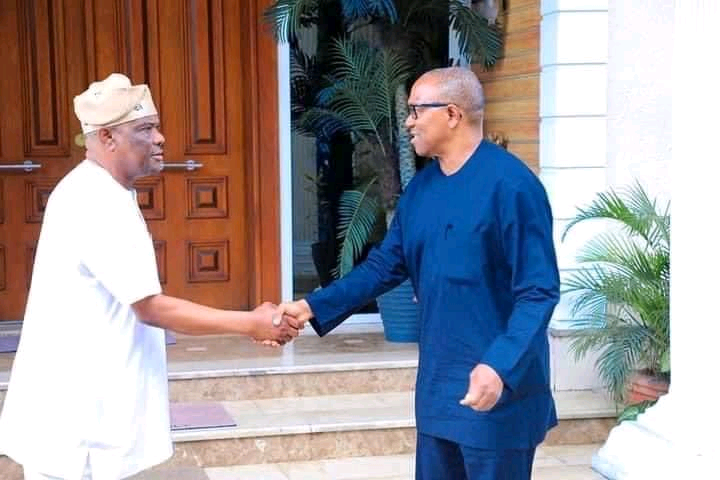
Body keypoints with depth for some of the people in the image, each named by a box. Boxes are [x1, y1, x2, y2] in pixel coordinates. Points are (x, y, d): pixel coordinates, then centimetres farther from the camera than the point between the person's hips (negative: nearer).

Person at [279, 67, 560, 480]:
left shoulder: (510, 184, -18)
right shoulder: (422, 187, 7)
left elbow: (539, 292, -21)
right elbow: (385, 266, 13)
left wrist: (501, 367, -33)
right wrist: (312, 307, 4)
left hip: (498, 387, -8)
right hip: (438, 381, 8)